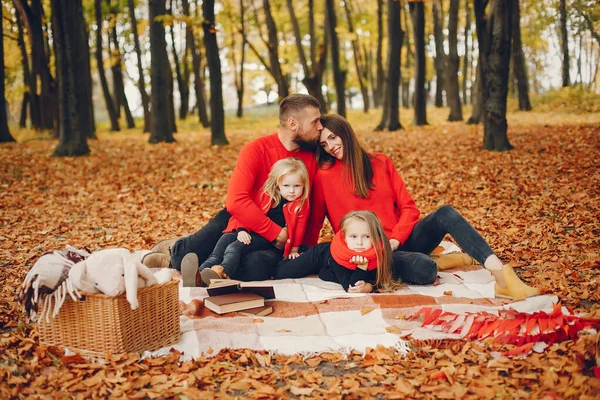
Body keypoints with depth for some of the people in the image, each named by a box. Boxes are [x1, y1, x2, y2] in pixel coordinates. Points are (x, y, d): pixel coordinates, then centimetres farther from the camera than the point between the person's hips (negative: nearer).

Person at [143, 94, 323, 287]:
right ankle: (175, 250, 17)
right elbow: (236, 201, -26)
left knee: (260, 266, -33)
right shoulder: (257, 150, -15)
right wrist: (276, 232, -26)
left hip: (273, 241, 2)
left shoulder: (312, 157, -4)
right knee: (186, 255, -24)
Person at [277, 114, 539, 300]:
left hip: (400, 241, 4)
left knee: (445, 213, -26)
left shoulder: (380, 163, 9)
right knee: (424, 270, -36)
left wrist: (395, 241, -10)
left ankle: (502, 276, -35)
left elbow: (408, 208, 5)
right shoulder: (324, 176, 0)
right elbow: (314, 223, 4)